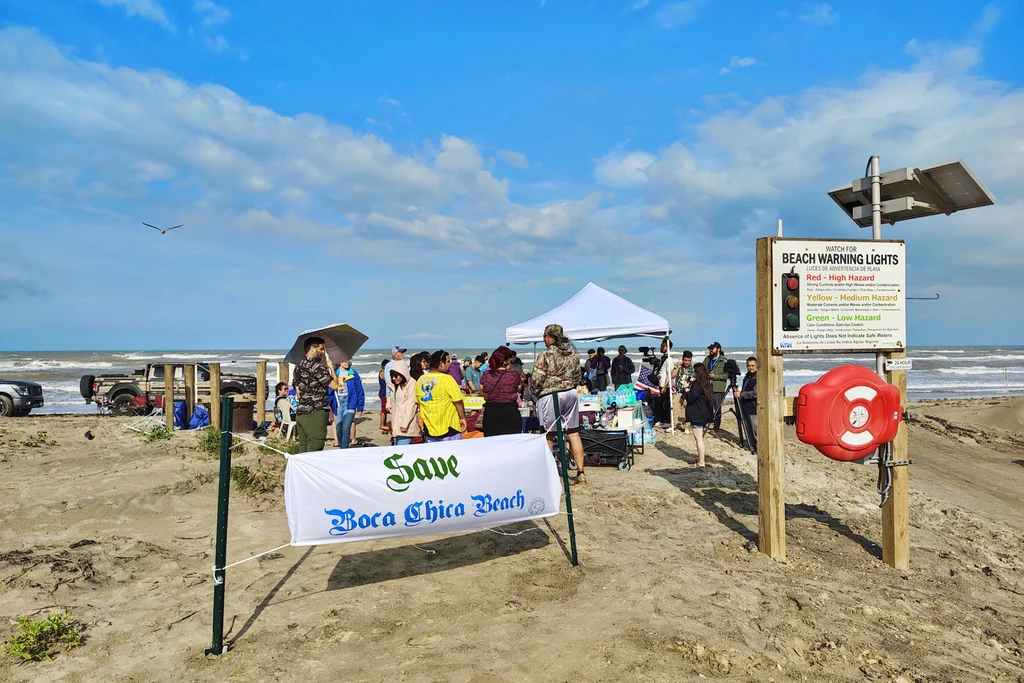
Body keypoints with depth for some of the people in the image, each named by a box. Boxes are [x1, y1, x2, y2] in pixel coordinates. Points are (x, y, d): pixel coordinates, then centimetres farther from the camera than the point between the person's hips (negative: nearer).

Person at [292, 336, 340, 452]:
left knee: (303, 450, 13)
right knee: (314, 451, -5)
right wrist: (332, 368, 2)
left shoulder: (298, 366, 12)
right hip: (315, 414, -9)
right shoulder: (317, 366, -14)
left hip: (300, 413, 9)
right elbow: (335, 385, -12)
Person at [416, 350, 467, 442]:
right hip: (448, 429, -6)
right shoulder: (447, 379, -15)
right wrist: (463, 418, -1)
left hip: (429, 429, 6)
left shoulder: (420, 380, 3)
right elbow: (458, 402, -14)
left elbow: (418, 402, 11)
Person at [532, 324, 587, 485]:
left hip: (550, 395, -6)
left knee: (547, 435, 2)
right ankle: (580, 473, 9)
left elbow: (536, 380, -12)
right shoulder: (573, 353, 8)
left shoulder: (546, 355, -12)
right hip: (571, 393, 6)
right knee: (573, 432, 8)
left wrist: (536, 393, 6)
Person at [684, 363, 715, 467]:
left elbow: (690, 398, -19)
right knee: (700, 437, 18)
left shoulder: (696, 384, -17)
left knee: (698, 438, -4)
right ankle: (700, 457, 25)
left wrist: (687, 389, -2)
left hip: (697, 415, -9)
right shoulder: (707, 384, 10)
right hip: (705, 414, 9)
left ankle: (701, 462, -2)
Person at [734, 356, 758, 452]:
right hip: (745, 408, 8)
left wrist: (741, 394, -21)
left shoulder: (758, 378, -10)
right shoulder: (746, 377, 16)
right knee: (747, 430, 12)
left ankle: (758, 450, 2)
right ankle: (751, 448, 22)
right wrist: (738, 391, 8)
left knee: (755, 430, -7)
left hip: (754, 409, -8)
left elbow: (755, 393, -20)